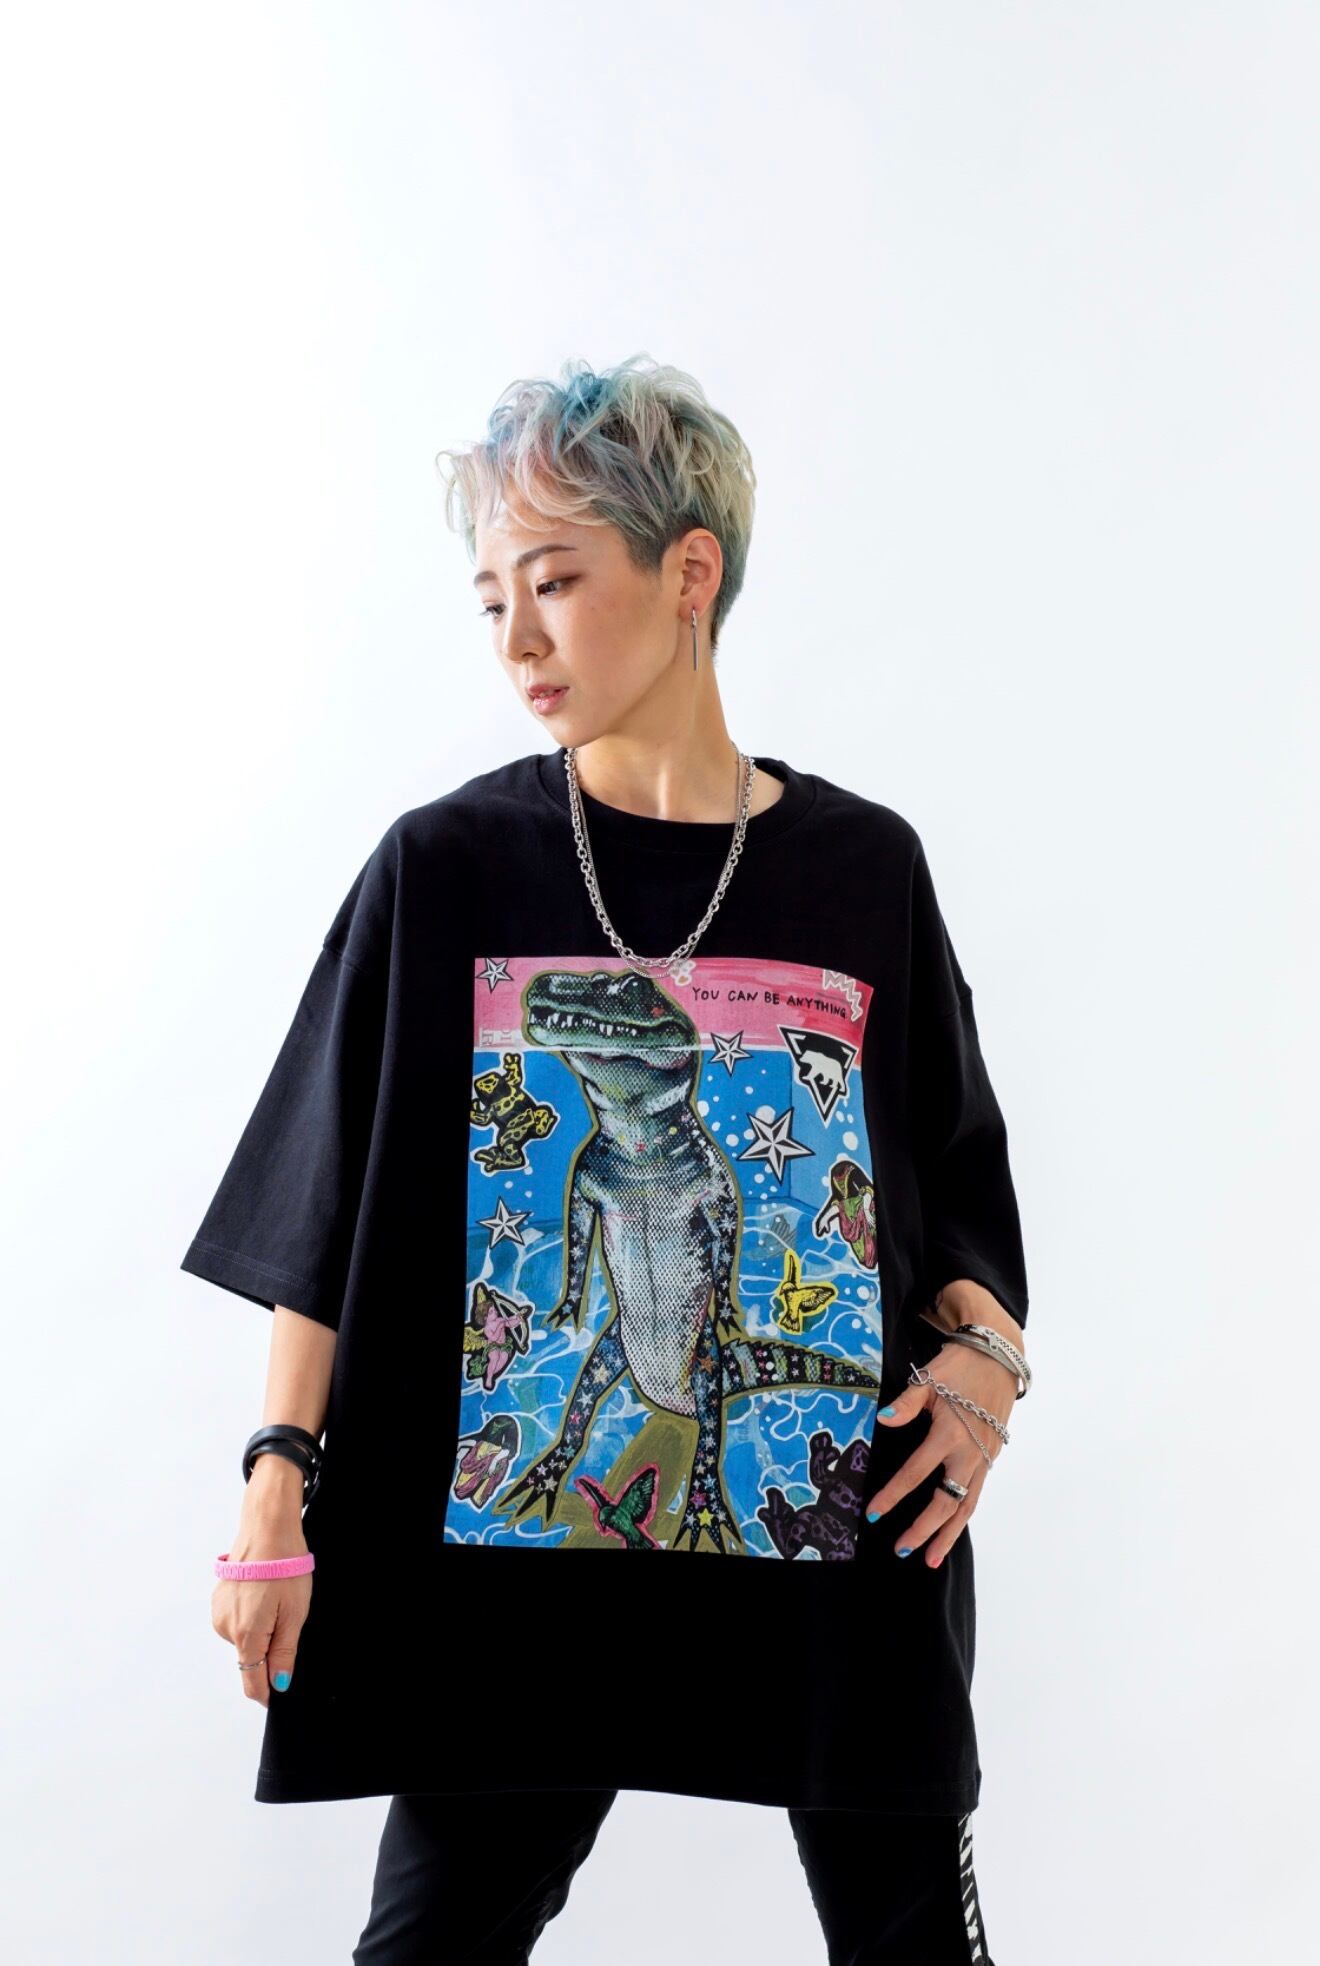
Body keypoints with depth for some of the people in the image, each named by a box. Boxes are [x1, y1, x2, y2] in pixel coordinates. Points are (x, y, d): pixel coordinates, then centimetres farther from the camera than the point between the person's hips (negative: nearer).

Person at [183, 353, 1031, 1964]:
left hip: (840, 1531, 2)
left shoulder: (863, 865, 2)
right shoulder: (446, 867, -2)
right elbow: (323, 1218, -1)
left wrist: (981, 1351, -7)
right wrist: (280, 1484, -7)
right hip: (511, 1526, -1)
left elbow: (959, 1169, 10)